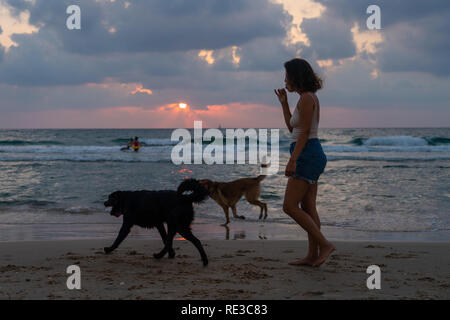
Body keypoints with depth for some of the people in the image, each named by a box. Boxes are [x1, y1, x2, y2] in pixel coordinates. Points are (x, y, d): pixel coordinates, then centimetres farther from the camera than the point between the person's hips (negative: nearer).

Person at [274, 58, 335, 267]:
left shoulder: (306, 98, -12)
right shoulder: (309, 98, 17)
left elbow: (304, 132, -19)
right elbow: (292, 128, 24)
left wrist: (292, 160, -22)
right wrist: (284, 102, 22)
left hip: (307, 155, -10)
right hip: (310, 157, 10)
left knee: (290, 206, -10)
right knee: (308, 208, 9)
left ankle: (324, 244, -10)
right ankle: (313, 255, 11)